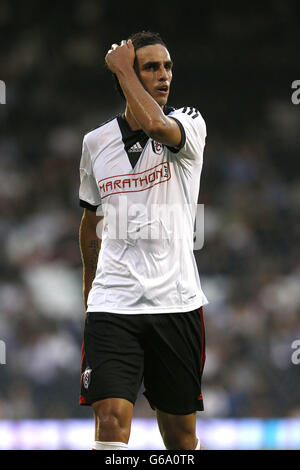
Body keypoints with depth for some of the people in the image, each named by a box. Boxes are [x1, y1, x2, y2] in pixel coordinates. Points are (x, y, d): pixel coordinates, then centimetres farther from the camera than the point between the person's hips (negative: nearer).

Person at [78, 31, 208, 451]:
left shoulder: (189, 124, -1)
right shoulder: (96, 142, 8)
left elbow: (154, 124, -27)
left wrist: (122, 67, -12)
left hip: (176, 302, -1)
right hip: (112, 304, 1)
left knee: (181, 431, 8)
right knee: (111, 417, -16)